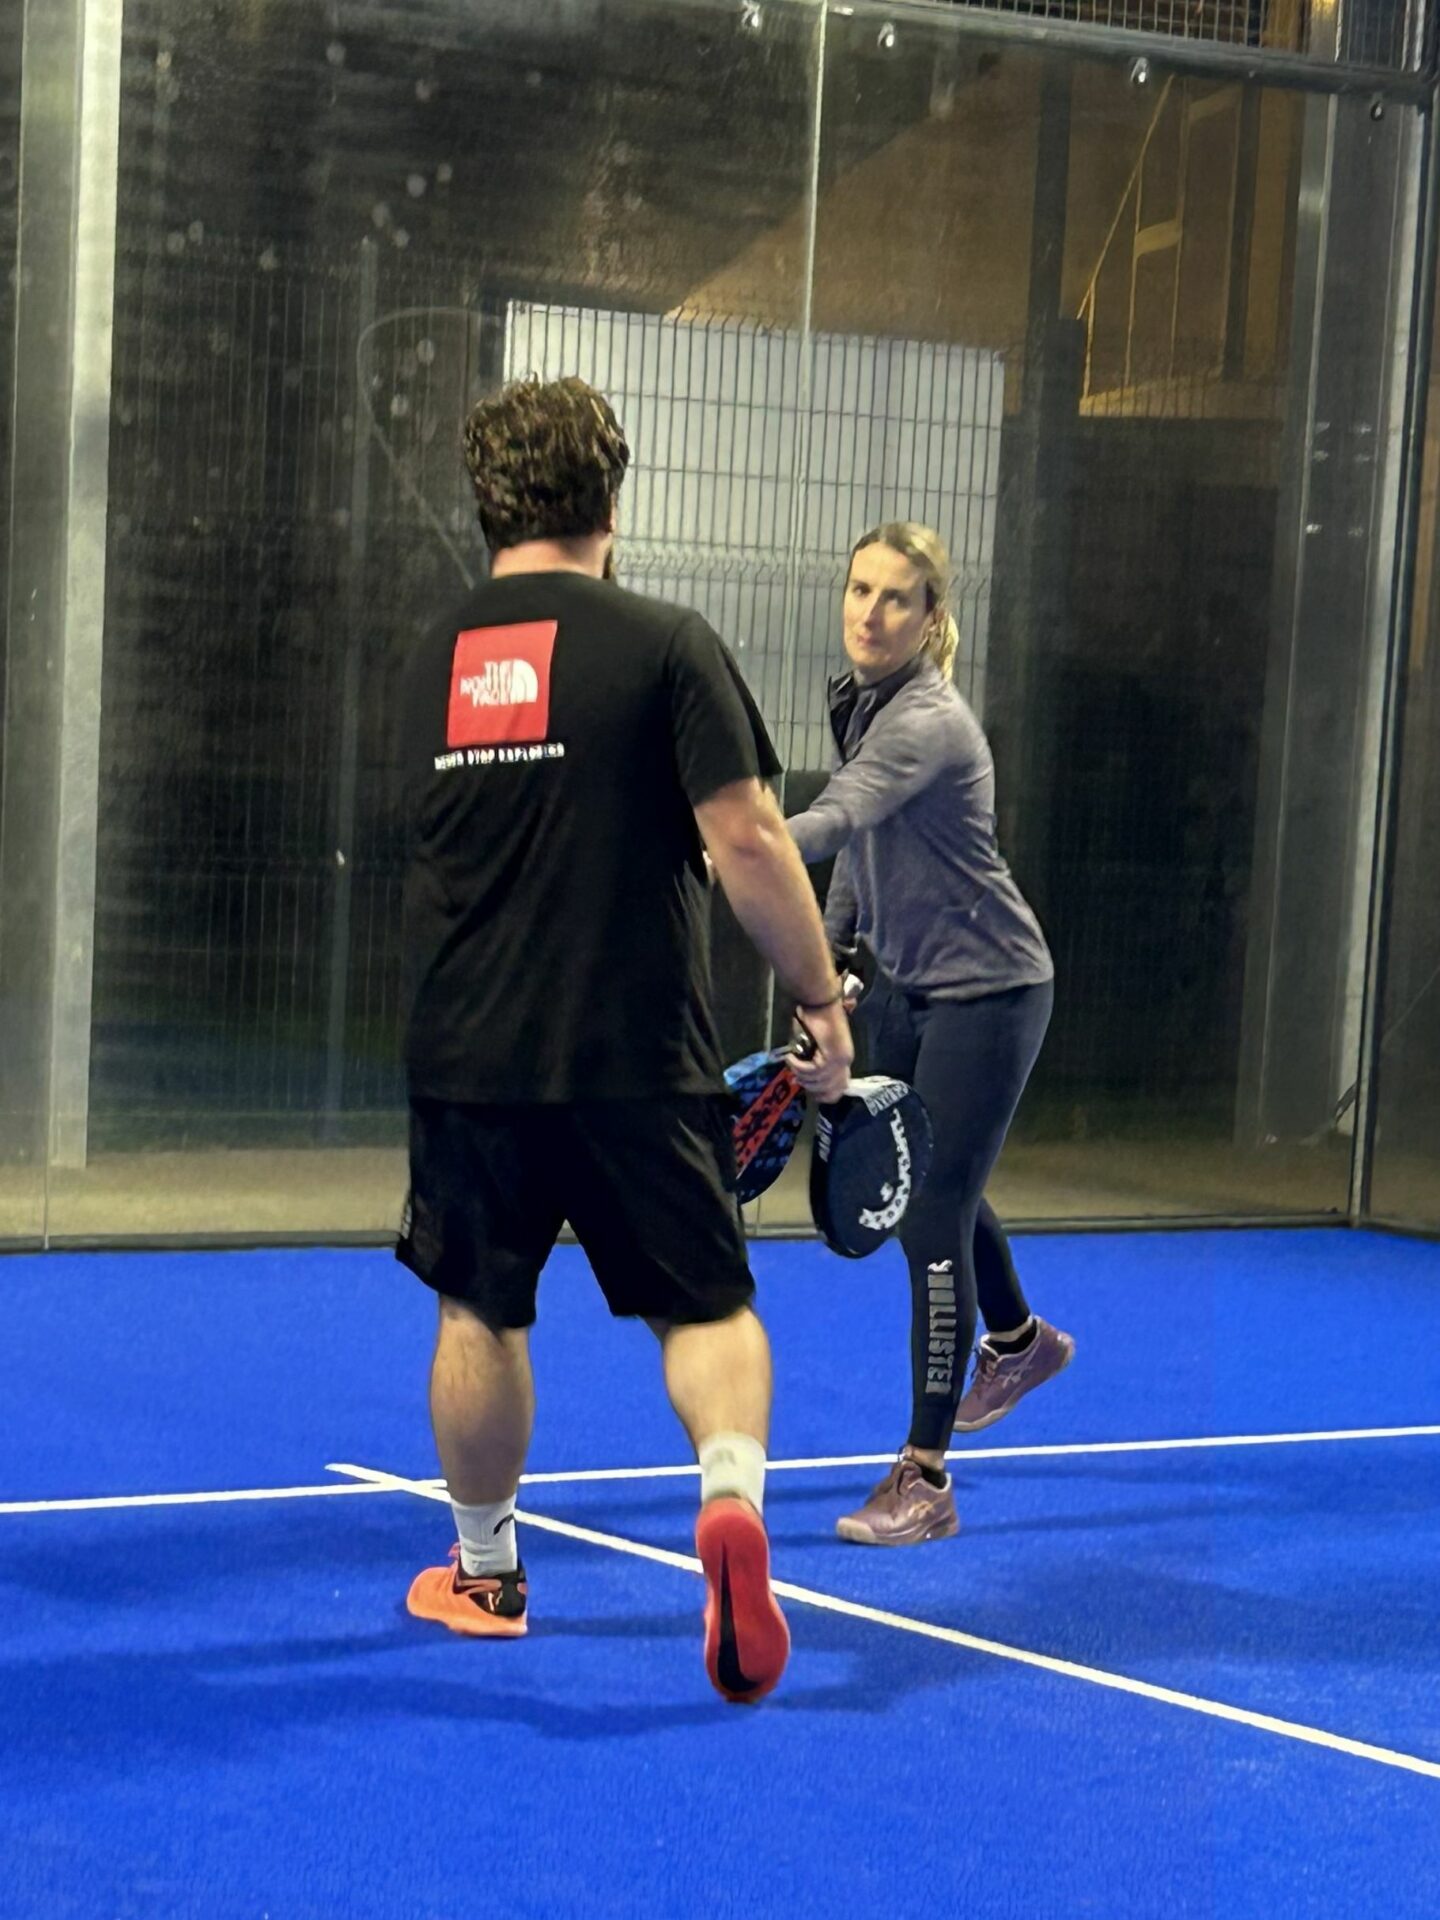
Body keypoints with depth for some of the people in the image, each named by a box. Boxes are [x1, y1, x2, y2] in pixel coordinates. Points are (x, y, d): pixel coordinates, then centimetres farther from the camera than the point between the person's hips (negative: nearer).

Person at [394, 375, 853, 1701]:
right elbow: (746, 840, -13)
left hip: (466, 1055, 3)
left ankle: (485, 1573, 30)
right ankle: (734, 1494, -17)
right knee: (705, 1303, 9)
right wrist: (822, 998, -4)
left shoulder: (432, 669, 7)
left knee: (480, 1313, 17)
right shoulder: (664, 647, -8)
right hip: (638, 1057, -3)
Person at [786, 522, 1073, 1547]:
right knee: (918, 1178, 27)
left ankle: (924, 1480, -3)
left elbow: (835, 820, -44)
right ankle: (1017, 1338, 55)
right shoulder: (861, 701, 2)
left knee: (933, 1217, -11)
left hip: (985, 990, -10)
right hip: (907, 988, 10)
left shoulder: (928, 723, -25)